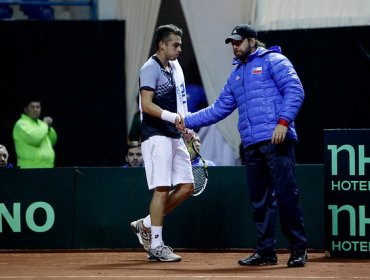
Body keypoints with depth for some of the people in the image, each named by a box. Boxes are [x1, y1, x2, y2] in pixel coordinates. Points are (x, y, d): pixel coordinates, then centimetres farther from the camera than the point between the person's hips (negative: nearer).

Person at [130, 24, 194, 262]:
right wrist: (172, 117, -28)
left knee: (187, 187, 4)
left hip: (176, 137, 9)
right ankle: (156, 245, -5)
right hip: (157, 136, -9)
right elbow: (146, 104, -18)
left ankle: (146, 224, 16)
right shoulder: (150, 69, -9)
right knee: (162, 188, -10)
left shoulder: (176, 67, 17)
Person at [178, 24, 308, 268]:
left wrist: (283, 122, -19)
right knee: (259, 199, 6)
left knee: (286, 194, -9)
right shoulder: (237, 74, 26)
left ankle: (299, 249, -4)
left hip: (276, 140, -7)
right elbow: (219, 109, 27)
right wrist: (189, 121, 20)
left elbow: (295, 91, -8)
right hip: (252, 145, 7)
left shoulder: (273, 61, 3)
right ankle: (266, 251, 10)